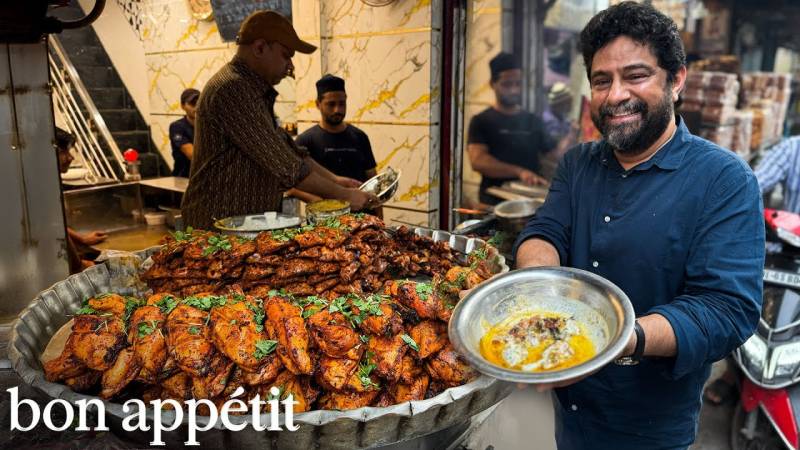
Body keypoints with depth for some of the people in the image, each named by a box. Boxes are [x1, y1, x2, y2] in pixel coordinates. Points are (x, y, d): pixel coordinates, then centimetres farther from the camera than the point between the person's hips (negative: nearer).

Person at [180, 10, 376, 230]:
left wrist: (333, 178, 9)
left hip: (252, 223, 9)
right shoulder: (233, 90, -18)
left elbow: (287, 147, 18)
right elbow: (286, 166, -21)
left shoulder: (254, 90, 14)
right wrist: (343, 195, -13)